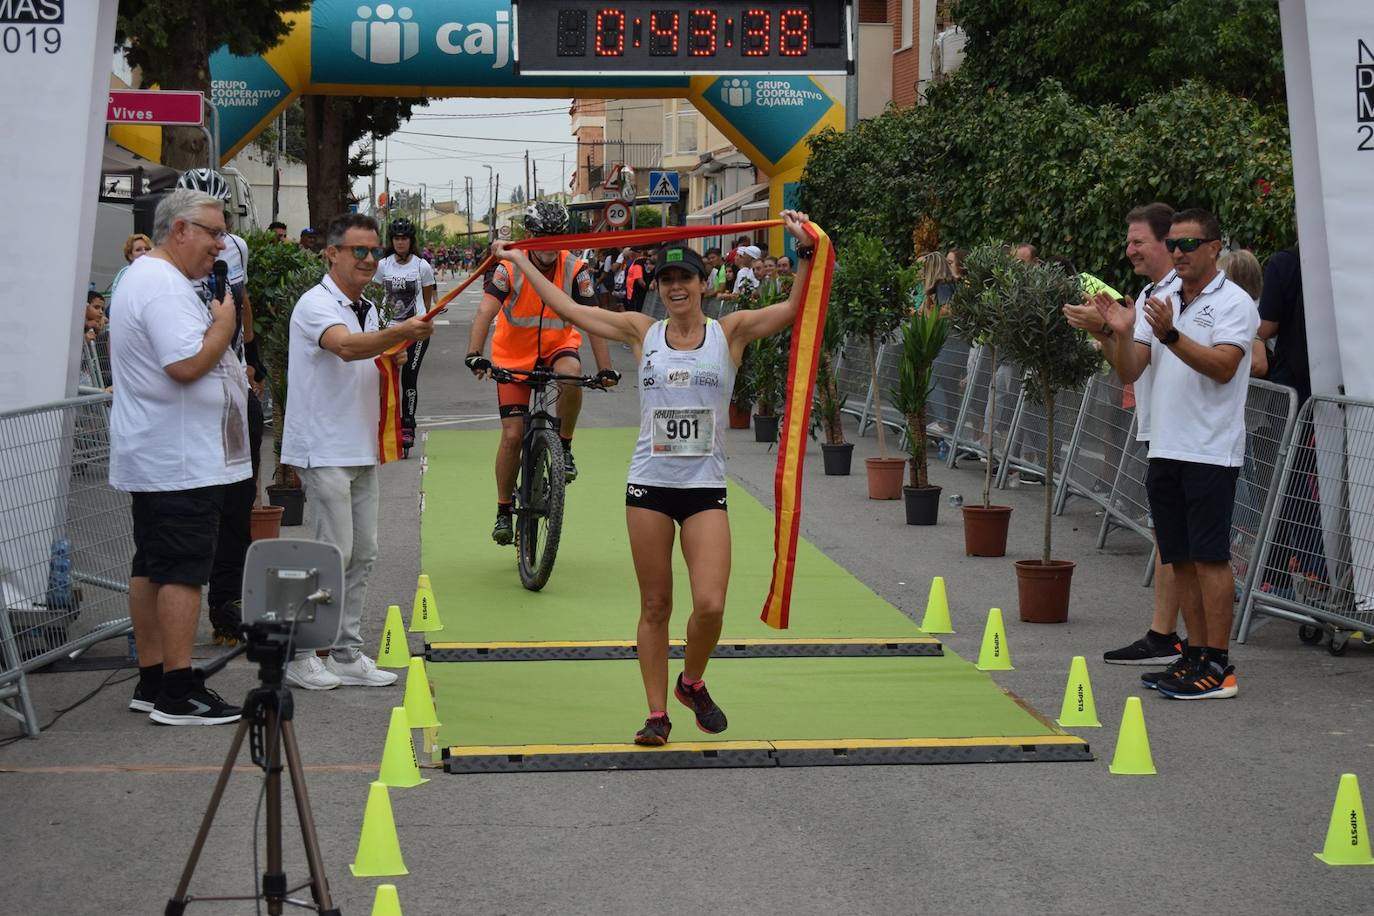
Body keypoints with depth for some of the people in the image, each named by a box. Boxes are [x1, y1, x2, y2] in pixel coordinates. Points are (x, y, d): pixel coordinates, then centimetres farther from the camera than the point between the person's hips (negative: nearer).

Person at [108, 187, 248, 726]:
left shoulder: (143, 277, 18)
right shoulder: (165, 285, -18)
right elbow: (187, 364, -26)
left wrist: (228, 360, 17)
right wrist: (224, 324, -12)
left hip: (152, 457, 11)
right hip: (182, 462, -11)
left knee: (151, 568, 12)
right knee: (183, 571, -9)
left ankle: (151, 683, 18)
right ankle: (178, 693, -7)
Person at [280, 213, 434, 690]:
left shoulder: (367, 310, 14)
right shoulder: (316, 304, -13)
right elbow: (346, 347, -34)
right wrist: (400, 332, -48)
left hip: (360, 449, 9)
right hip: (324, 449, -9)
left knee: (362, 554, 9)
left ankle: (347, 654, 17)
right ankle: (298, 654, 1)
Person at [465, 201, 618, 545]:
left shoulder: (576, 270, -14)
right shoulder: (509, 267, -18)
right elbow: (485, 312, -28)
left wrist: (606, 368, -28)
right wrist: (475, 355, -44)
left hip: (558, 346, 0)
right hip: (514, 354, 0)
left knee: (571, 373, -36)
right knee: (512, 435, -6)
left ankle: (564, 446, -13)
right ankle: (504, 510, 11)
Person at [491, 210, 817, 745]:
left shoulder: (730, 332, 2)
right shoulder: (642, 333, 6)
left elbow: (795, 308, -8)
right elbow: (567, 308, 9)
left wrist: (805, 250, -19)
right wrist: (519, 261, 12)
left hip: (706, 487, -1)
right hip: (649, 484, 1)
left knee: (710, 605, -11)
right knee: (654, 606, 4)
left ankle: (693, 682, 18)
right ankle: (657, 714, 14)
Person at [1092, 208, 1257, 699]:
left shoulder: (1233, 303, -6)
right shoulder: (1159, 301, 13)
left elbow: (1223, 366, -20)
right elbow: (1130, 371, 8)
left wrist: (1171, 335, -29)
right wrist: (1121, 332, -11)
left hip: (1211, 452, -7)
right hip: (1165, 450, 7)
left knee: (1210, 556, -7)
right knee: (1181, 559, 9)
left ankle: (1218, 667, -4)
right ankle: (1195, 655, 17)